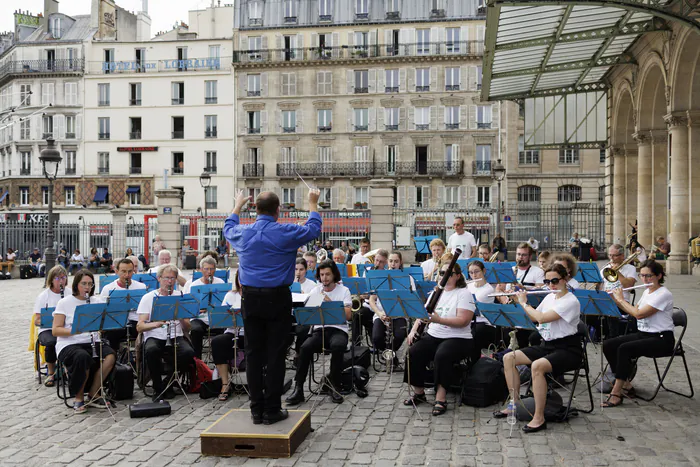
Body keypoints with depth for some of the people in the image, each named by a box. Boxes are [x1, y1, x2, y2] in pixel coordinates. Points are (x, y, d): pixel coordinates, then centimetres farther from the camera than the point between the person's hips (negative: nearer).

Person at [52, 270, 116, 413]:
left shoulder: (97, 301, 11)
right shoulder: (64, 303, 2)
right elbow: (55, 330, -5)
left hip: (92, 342, 3)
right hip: (69, 344, -3)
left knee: (110, 355, -27)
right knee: (83, 357, -36)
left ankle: (93, 394, -8)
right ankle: (79, 397, -13)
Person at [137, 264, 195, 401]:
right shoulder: (148, 298, 6)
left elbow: (187, 329, 6)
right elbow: (139, 327, -3)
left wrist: (181, 317, -15)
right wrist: (156, 323, -21)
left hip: (176, 337, 1)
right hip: (155, 337, -1)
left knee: (189, 353, -30)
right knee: (151, 351, -36)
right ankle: (158, 387, -12)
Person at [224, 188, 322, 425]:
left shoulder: (243, 233, 1)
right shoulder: (285, 232, -9)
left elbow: (228, 228, 26)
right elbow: (313, 229, 8)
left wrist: (238, 205, 41)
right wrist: (313, 203, 23)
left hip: (250, 299, 4)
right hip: (277, 298, -4)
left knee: (253, 354, 9)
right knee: (275, 354, 2)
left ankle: (256, 409, 14)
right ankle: (272, 409, 7)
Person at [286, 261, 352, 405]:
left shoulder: (344, 290, 6)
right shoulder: (315, 291, 14)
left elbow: (348, 315, -7)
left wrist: (330, 302, -15)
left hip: (338, 329, -2)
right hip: (319, 329, 2)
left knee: (337, 346, -37)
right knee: (305, 347, -29)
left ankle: (334, 387, -21)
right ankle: (298, 389, -22)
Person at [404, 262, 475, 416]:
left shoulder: (464, 293, -4)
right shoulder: (436, 292, 16)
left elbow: (463, 321, -18)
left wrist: (439, 320, -31)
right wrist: (414, 330, -2)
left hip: (457, 339, -5)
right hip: (433, 336, 6)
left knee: (442, 356, -35)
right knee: (413, 352, -20)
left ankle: (441, 398, -23)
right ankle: (419, 393, -3)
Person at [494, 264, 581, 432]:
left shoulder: (571, 301, -16)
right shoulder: (549, 297, 10)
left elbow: (542, 318, -26)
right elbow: (533, 318, 19)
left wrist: (524, 303, -13)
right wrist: (520, 300, 7)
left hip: (567, 349, -8)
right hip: (546, 345, 8)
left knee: (537, 366, -36)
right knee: (508, 358, -5)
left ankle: (539, 418, -28)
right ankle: (515, 402, 6)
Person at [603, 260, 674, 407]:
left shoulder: (664, 294, -15)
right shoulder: (647, 292, 13)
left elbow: (639, 314, -23)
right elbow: (633, 311, 17)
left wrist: (621, 299, -11)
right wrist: (615, 299, 5)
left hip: (661, 339, -9)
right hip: (642, 334, 9)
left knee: (625, 349, -31)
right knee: (608, 345, -10)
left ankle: (616, 393, -24)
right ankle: (626, 385, -3)